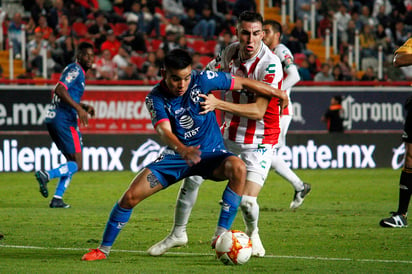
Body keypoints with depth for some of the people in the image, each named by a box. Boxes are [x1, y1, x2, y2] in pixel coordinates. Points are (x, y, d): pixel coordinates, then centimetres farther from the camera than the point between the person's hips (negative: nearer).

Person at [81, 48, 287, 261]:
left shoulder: (201, 80, -15)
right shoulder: (155, 98, -15)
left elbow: (241, 83, -4)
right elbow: (164, 130, -31)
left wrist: (277, 93, 3)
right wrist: (182, 150, -53)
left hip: (211, 153, 0)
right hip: (176, 155, 1)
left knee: (238, 168, -35)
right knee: (131, 196, -11)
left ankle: (221, 235, -29)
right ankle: (104, 249, 9)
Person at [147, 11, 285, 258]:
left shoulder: (271, 65, -23)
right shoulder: (231, 53, -4)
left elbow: (258, 111, -28)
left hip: (260, 141, -5)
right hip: (228, 134, 5)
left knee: (247, 199, -18)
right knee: (192, 177, 0)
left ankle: (253, 235, 17)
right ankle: (178, 233, 23)